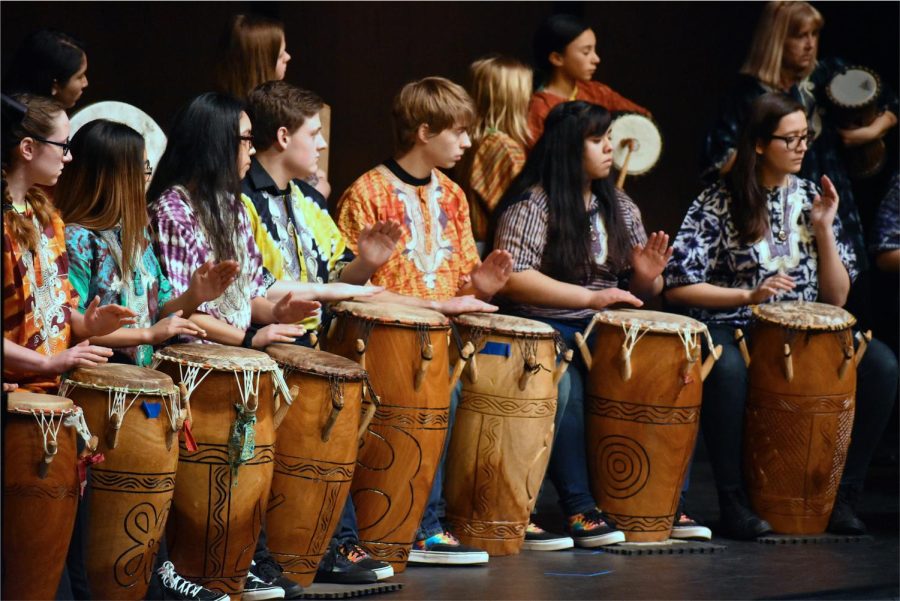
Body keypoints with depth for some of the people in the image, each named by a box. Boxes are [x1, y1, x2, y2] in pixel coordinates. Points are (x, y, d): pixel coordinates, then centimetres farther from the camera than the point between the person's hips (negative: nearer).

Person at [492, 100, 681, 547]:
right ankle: (578, 507, -26)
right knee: (567, 384, -36)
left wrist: (647, 276, -6)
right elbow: (513, 279, -19)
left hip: (605, 330, 6)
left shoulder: (619, 207, 15)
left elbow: (639, 291, 19)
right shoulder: (532, 204, -6)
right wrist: (590, 297, -24)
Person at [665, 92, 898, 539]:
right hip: (731, 328, -4)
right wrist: (749, 295, -15)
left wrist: (824, 228, -3)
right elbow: (678, 287, -6)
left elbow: (837, 298, 8)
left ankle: (844, 494, -13)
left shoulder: (811, 199, 11)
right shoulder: (717, 204, -1)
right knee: (727, 368, -41)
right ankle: (733, 502, -27)